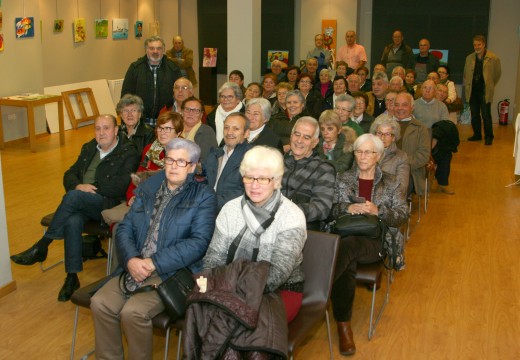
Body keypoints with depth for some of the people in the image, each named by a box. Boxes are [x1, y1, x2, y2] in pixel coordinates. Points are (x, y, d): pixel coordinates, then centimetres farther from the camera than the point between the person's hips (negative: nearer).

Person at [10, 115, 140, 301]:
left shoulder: (128, 153, -1)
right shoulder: (88, 148, 21)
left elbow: (120, 186, -13)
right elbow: (69, 174, 18)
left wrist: (90, 187, -11)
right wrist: (78, 186, -5)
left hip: (107, 203, -5)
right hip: (80, 202, 5)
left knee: (73, 196, -32)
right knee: (73, 221, -30)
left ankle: (41, 247, -18)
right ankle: (72, 277, -22)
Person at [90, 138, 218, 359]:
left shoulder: (203, 196, -1)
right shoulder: (148, 189, 14)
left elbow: (199, 242, -12)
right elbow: (125, 228, 10)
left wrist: (154, 263, -17)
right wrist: (131, 260, -11)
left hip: (173, 273, -5)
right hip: (134, 267, 5)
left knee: (133, 312, -25)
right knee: (100, 303, -16)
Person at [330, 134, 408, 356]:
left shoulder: (390, 183, 15)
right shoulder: (343, 179, 18)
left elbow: (403, 215, 4)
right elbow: (330, 210, 8)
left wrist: (378, 211, -13)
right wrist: (347, 208, -14)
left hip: (375, 241, -1)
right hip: (345, 236, 2)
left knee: (347, 246, -39)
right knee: (347, 266, -36)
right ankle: (343, 325, -29)